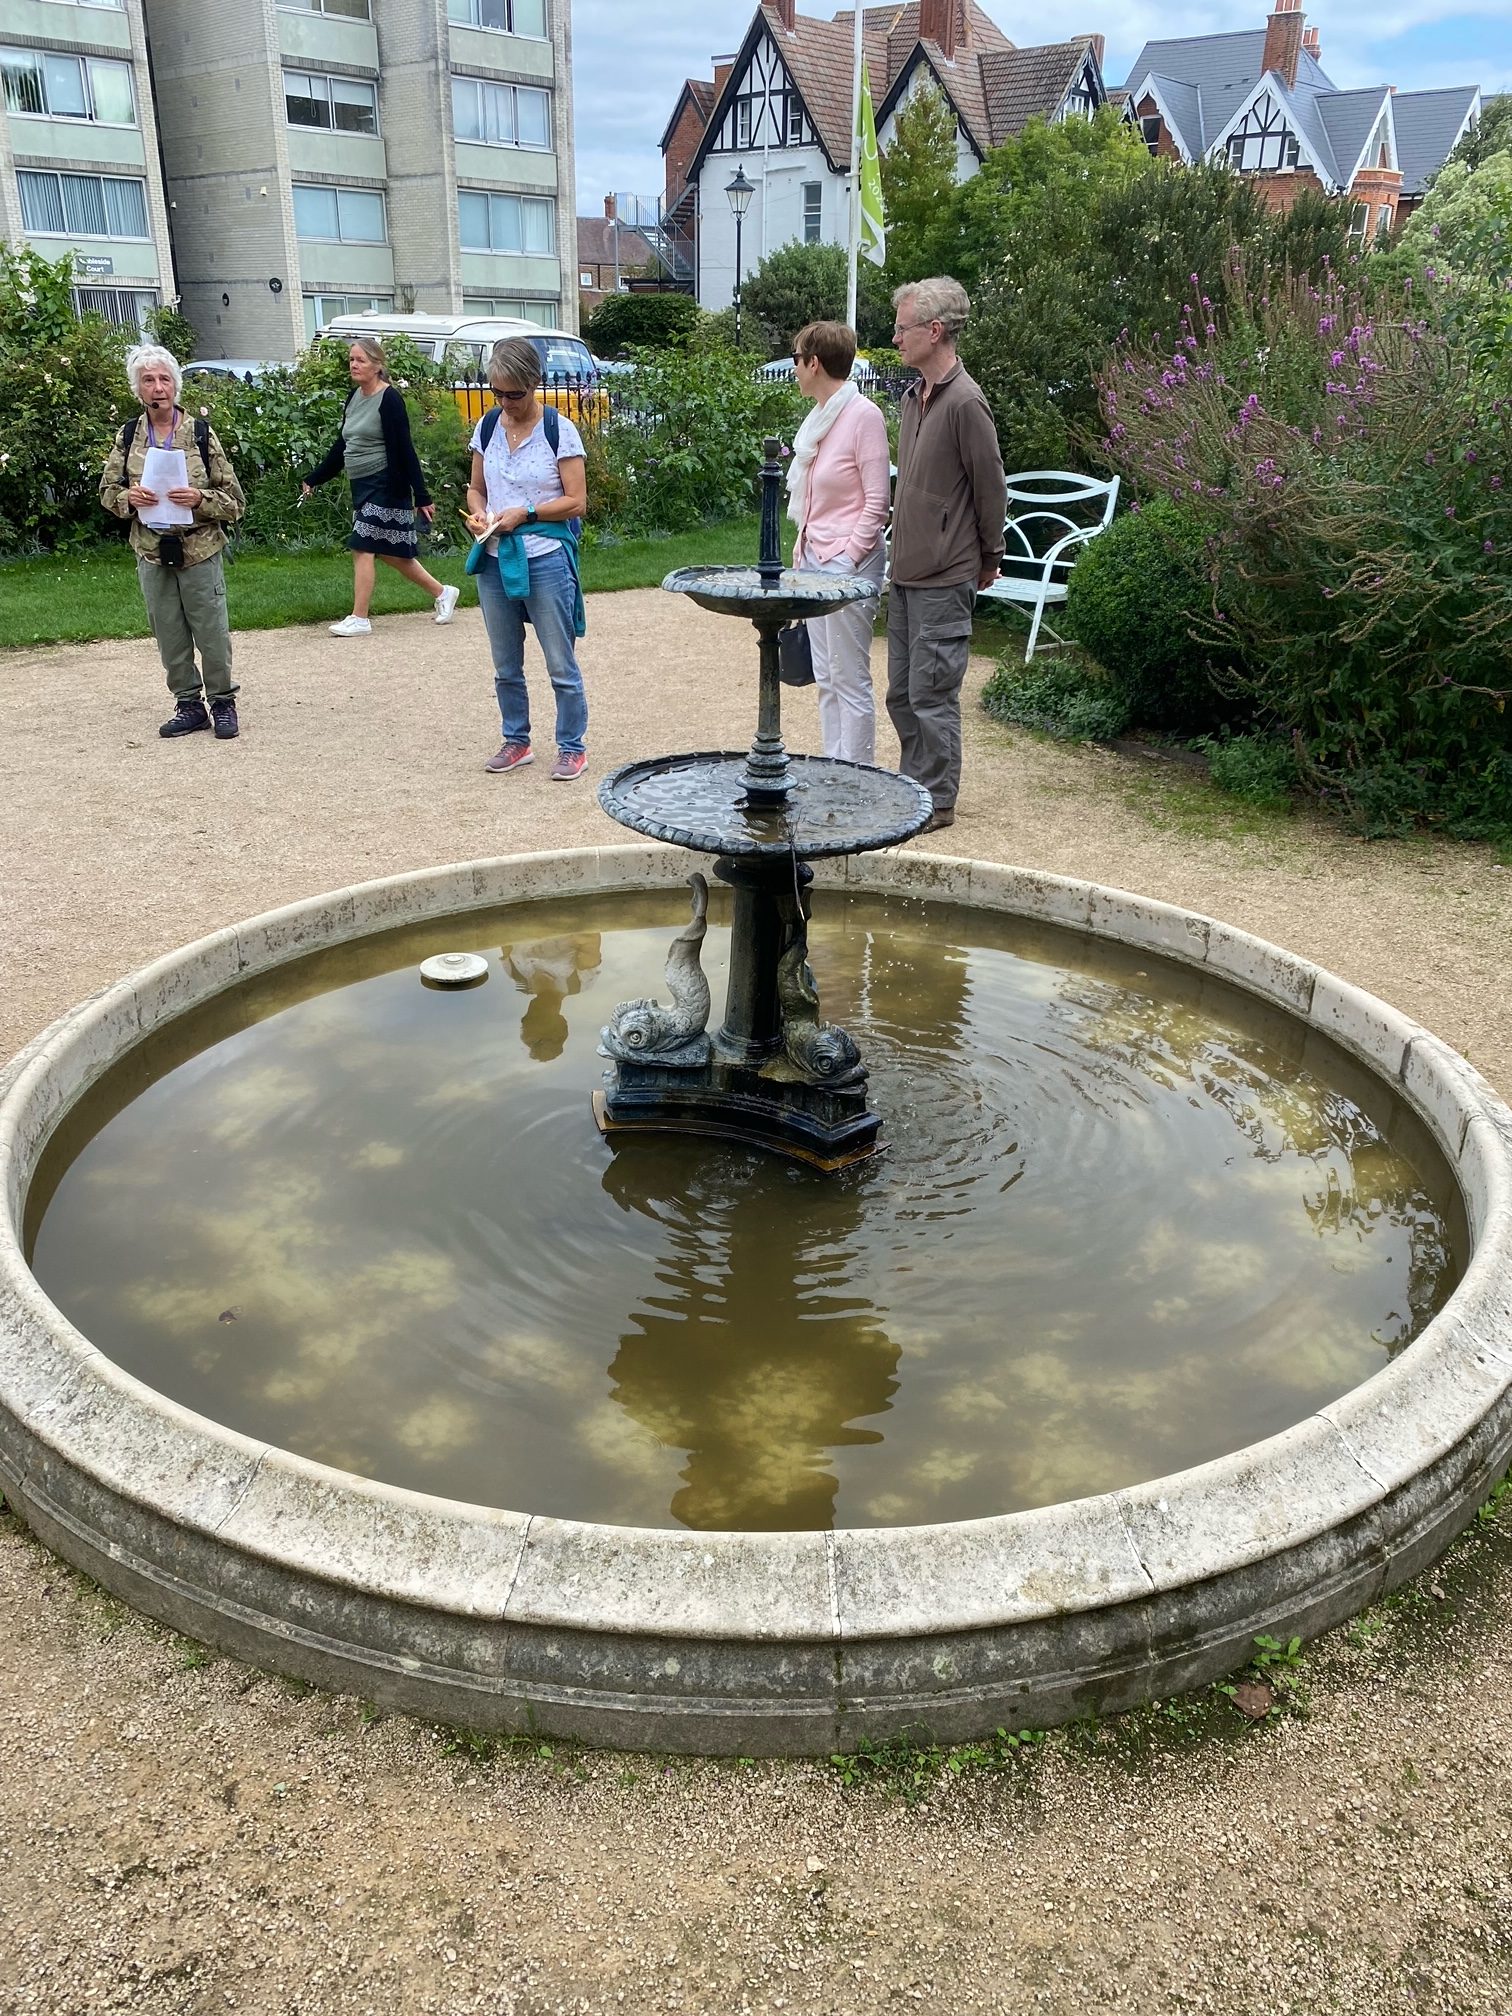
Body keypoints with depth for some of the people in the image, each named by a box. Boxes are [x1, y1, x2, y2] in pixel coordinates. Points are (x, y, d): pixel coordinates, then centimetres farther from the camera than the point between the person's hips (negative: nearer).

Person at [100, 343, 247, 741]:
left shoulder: (201, 433, -4)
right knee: (170, 638, 9)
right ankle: (189, 704, 23)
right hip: (151, 555, 3)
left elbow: (234, 502, -2)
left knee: (212, 634, 2)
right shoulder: (128, 436, 4)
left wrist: (200, 498, -20)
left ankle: (222, 703, 19)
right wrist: (129, 498, -9)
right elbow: (107, 491, 12)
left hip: (200, 553, -3)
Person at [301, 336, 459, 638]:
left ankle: (359, 619, -1)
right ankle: (442, 593, 26)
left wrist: (422, 497, -18)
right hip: (362, 486, 8)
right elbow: (341, 445, 18)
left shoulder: (389, 399, -13)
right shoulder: (354, 397, 10)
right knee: (389, 552, 12)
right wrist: (313, 479, 21)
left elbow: (404, 451, -16)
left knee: (363, 548, -8)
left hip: (386, 486, -8)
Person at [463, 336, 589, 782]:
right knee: (506, 665, 13)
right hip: (494, 561, 5)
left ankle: (572, 748, 12)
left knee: (561, 665, 1)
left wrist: (525, 513, -18)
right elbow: (476, 488, 15)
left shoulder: (559, 430, -7)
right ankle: (516, 742, 27)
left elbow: (576, 502, -9)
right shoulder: (487, 427, 7)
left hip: (546, 561, -5)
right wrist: (477, 513, -7)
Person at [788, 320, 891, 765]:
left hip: (847, 564, -9)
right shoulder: (821, 416, 12)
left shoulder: (863, 415, -11)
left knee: (850, 681, -4)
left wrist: (846, 560, -15)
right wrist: (803, 552, 14)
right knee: (826, 679, 12)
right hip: (815, 561, 9)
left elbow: (877, 502, -13)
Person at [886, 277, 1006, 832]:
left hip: (945, 578, -9)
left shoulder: (964, 401, -15)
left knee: (931, 694, -2)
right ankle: (912, 787, 27)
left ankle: (937, 802, 9)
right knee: (901, 693, 14)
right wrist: (903, 551, 18)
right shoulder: (913, 398, 12)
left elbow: (991, 488, -9)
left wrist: (989, 560, 0)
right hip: (907, 572, 9)